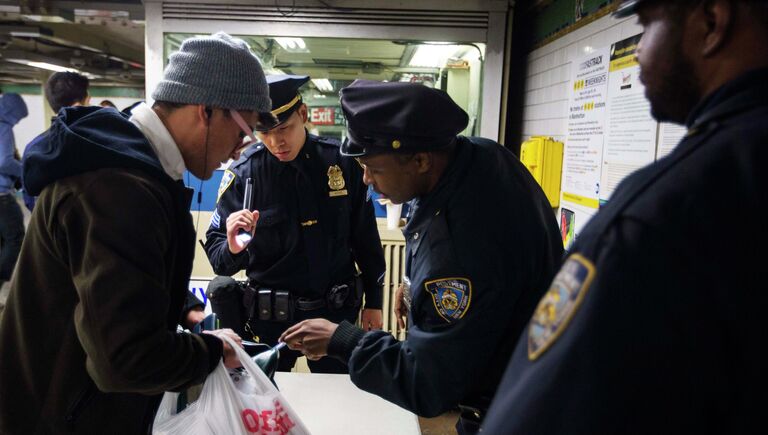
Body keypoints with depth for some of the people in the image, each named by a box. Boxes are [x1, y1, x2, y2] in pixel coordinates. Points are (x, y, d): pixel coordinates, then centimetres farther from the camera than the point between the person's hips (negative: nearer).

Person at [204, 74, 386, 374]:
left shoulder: (342, 161, -8)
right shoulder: (242, 174, -12)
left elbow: (366, 237, 1)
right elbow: (216, 255, -9)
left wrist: (374, 303, 5)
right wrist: (232, 249, -32)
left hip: (337, 312, 2)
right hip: (271, 317, -1)